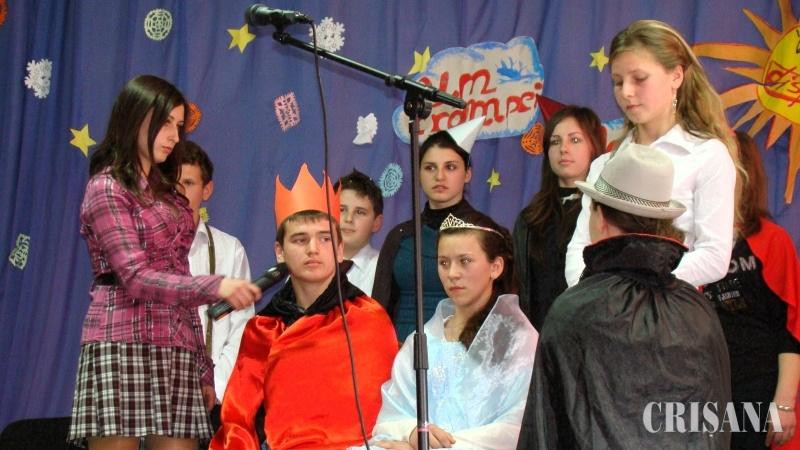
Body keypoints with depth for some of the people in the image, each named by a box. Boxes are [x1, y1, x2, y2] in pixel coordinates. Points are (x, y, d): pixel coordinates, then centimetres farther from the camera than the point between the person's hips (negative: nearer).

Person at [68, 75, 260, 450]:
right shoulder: (106, 188, -2)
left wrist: (203, 368, 14)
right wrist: (217, 287, -24)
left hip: (177, 351, 7)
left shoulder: (165, 193, 20)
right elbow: (135, 278, -13)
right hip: (123, 347, -6)